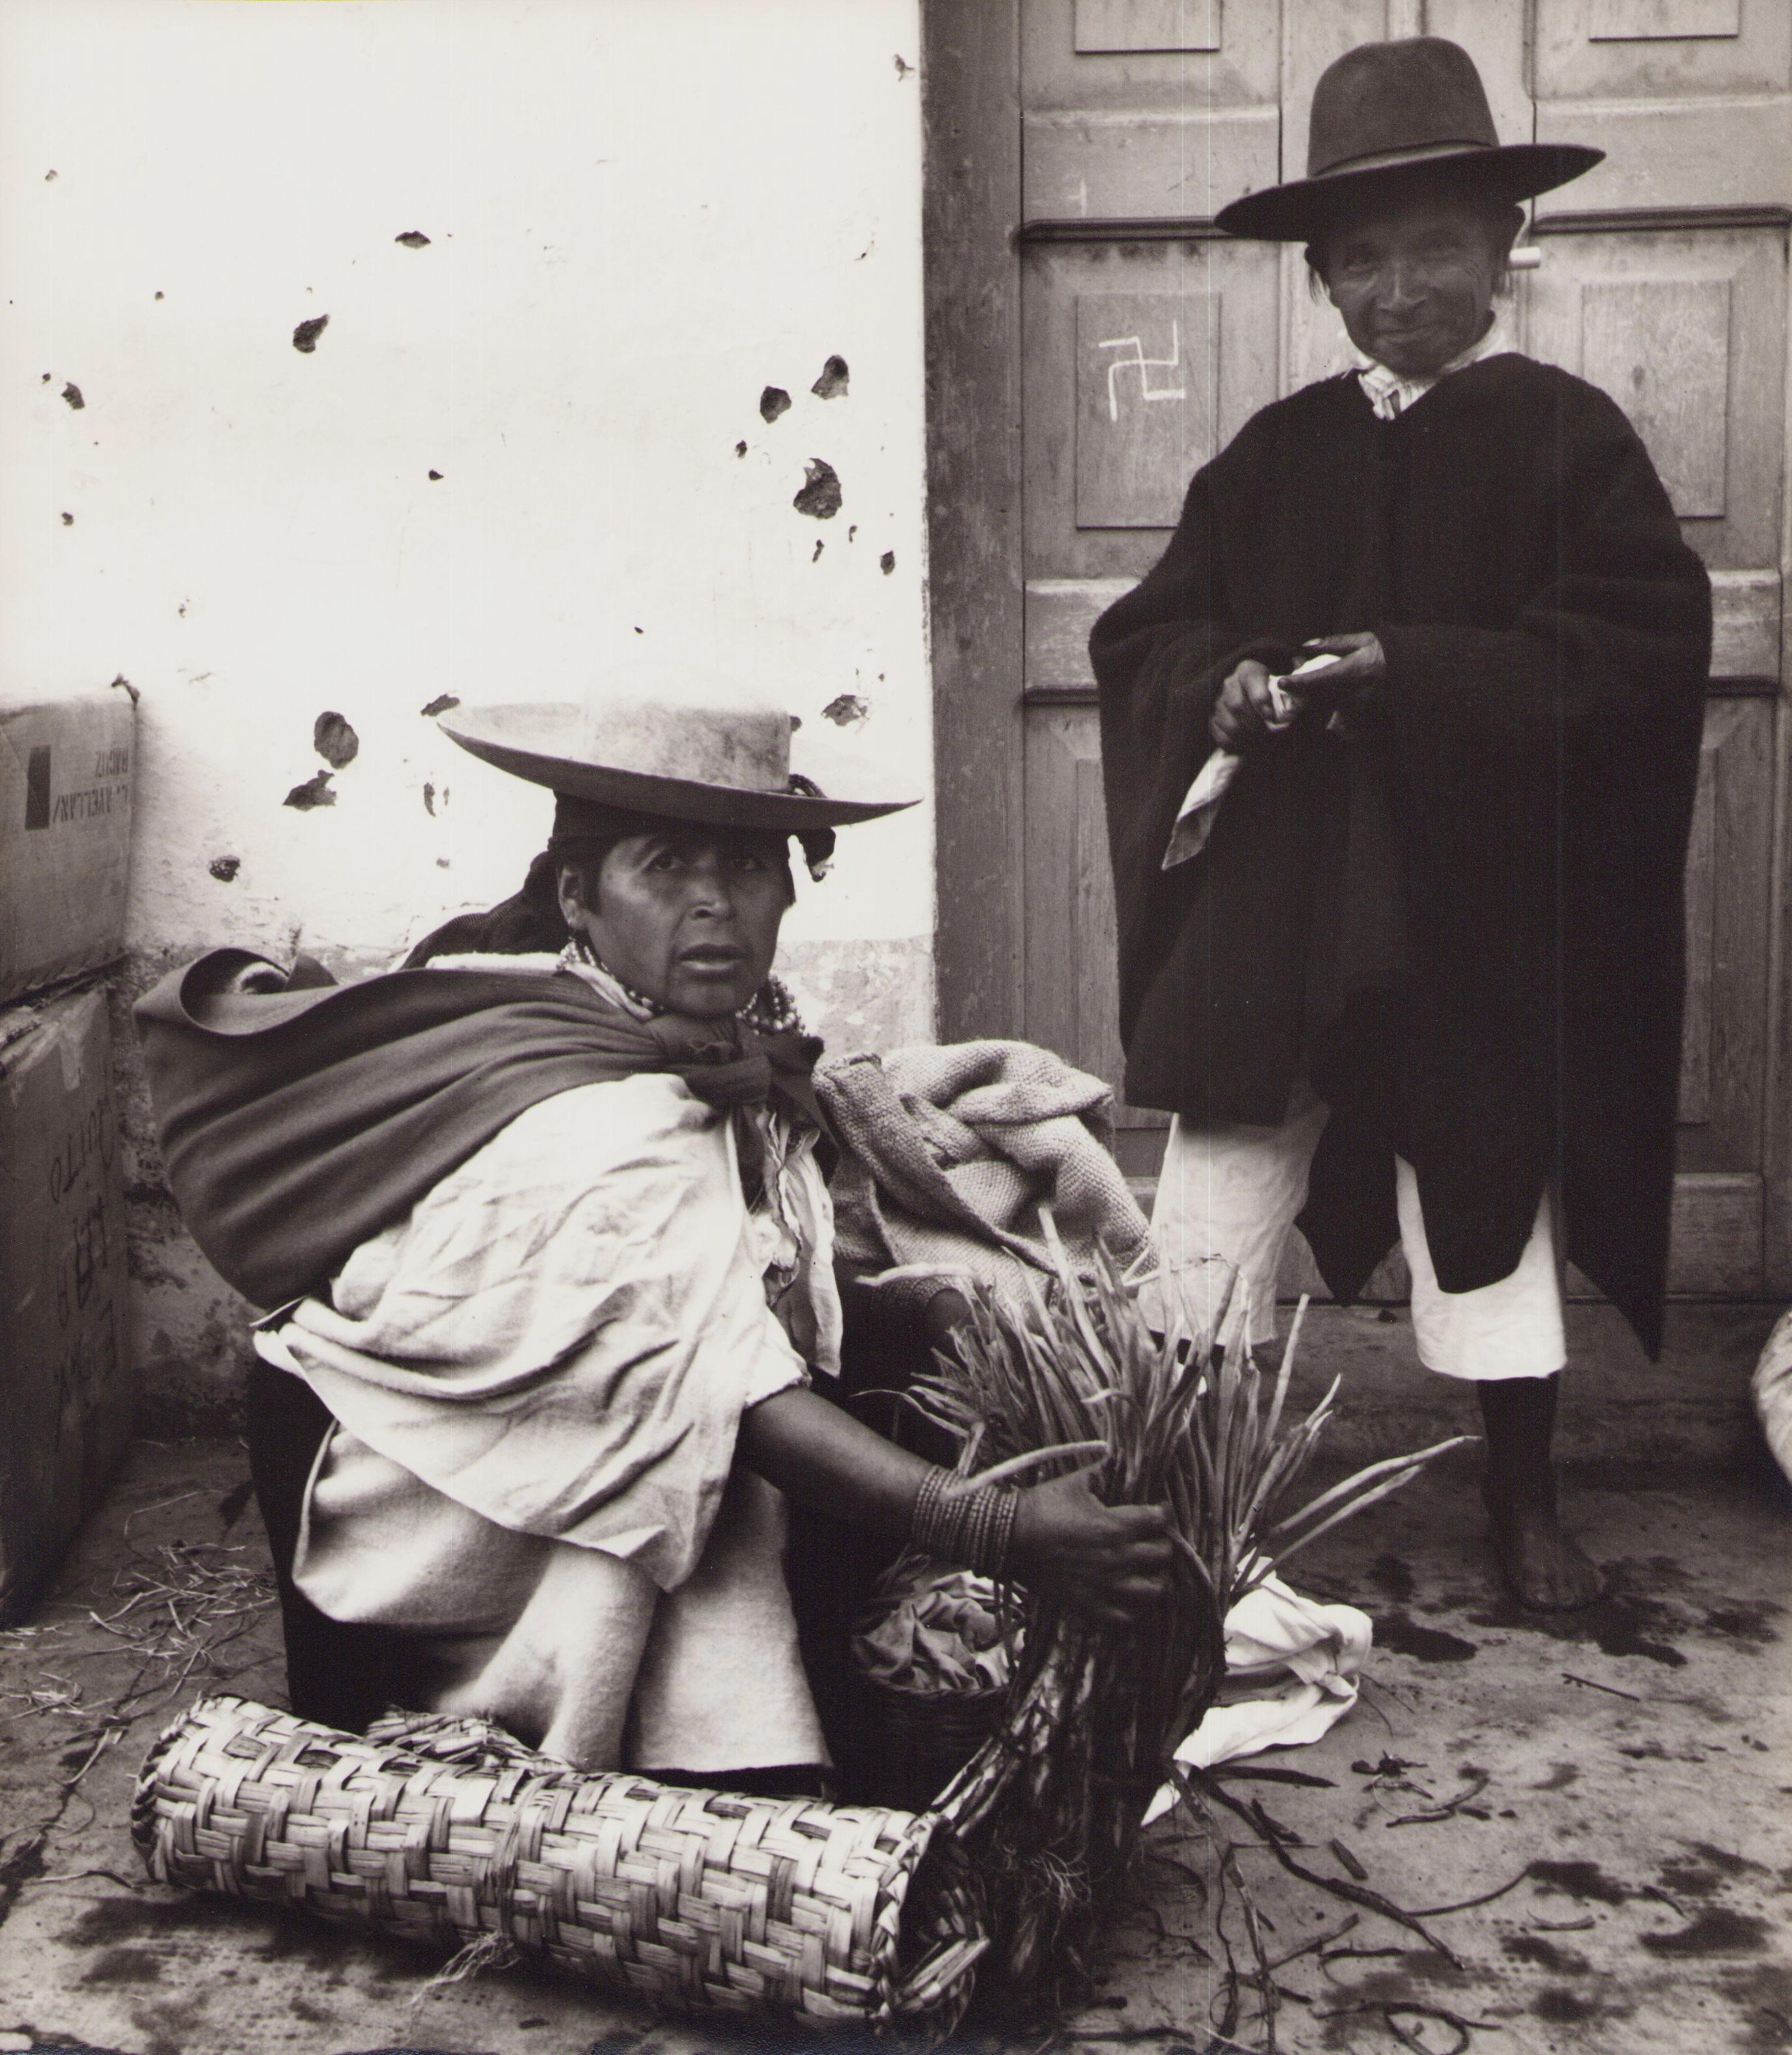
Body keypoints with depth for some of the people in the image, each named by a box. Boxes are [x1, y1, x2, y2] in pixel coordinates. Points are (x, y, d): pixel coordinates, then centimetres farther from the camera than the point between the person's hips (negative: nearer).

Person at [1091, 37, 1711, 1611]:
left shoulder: (1567, 436, 0)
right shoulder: (1277, 451, 11)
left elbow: (1644, 647, -11)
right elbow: (1142, 633, 11)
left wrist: (1408, 670, -18)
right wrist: (1222, 683, -12)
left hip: (1476, 919, -3)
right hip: (1266, 916, 3)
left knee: (1489, 1204, 9)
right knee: (1209, 1228, 2)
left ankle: (1524, 1498, 27)